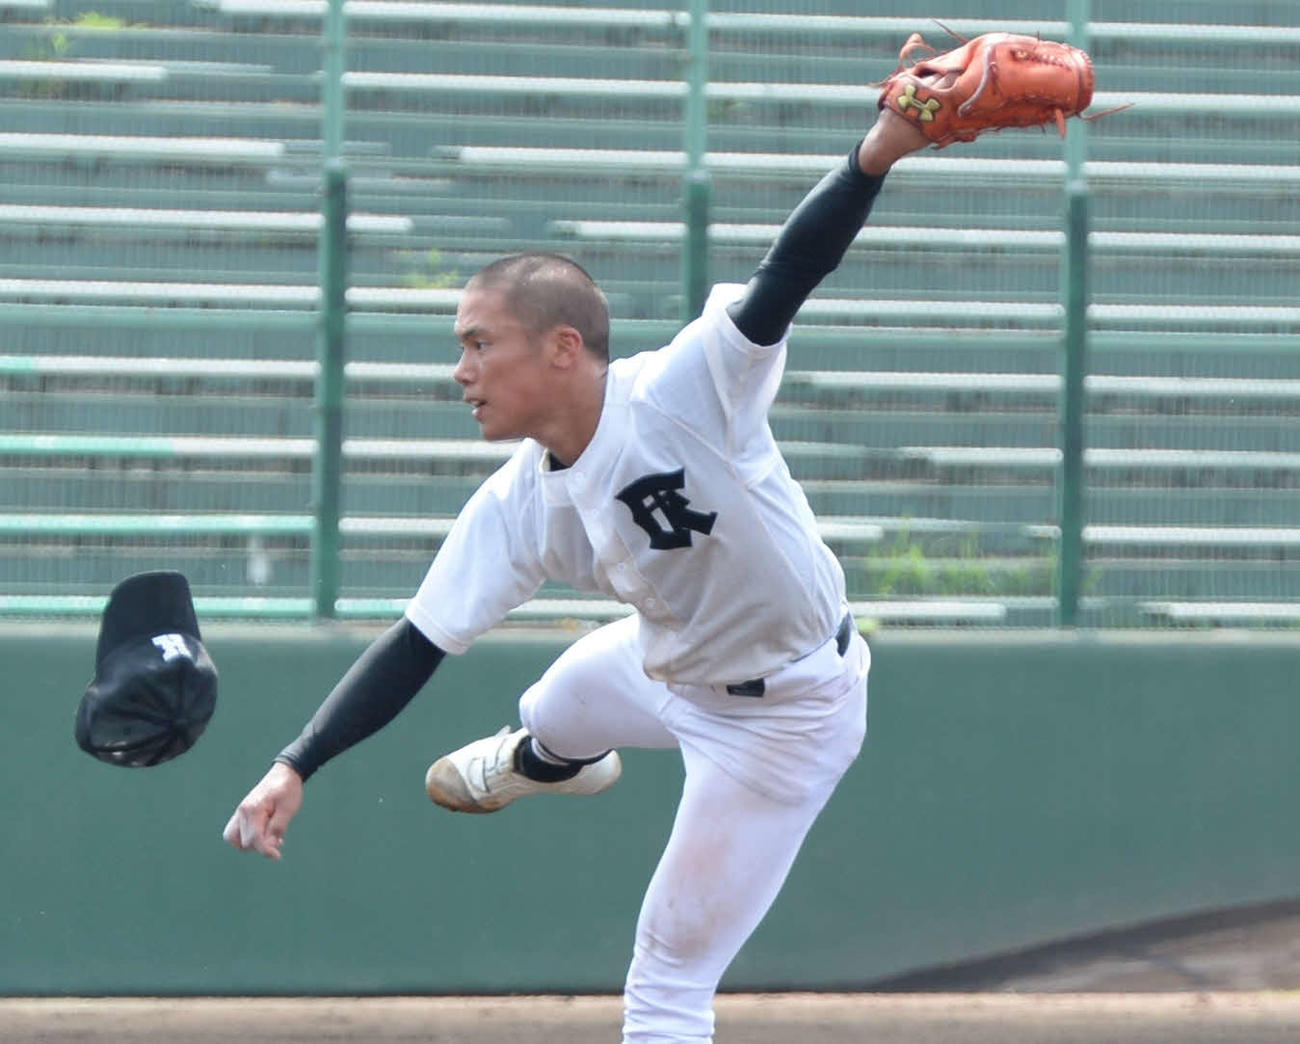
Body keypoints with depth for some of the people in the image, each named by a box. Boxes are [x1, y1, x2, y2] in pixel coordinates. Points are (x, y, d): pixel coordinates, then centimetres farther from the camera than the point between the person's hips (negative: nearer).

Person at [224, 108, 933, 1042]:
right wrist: (296, 768, -19)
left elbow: (785, 281, -48)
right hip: (669, 667, 7)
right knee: (554, 713, 37)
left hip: (786, 719, -7)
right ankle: (541, 764, 75)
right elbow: (418, 646, -10)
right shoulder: (516, 508, -14)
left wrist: (874, 158, -65)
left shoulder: (682, 393, -34)